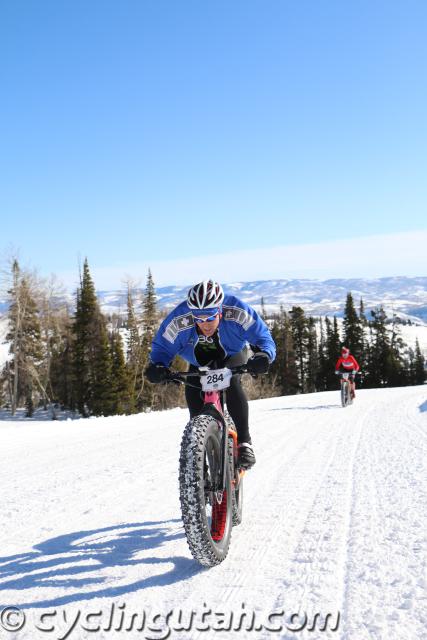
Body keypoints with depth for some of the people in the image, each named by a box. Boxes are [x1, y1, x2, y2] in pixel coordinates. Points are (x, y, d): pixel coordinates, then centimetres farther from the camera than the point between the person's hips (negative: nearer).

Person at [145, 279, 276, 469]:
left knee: (231, 381, -31)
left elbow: (263, 337, -29)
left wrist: (264, 355, -51)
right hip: (199, 362, 2)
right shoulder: (179, 319, -33)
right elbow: (162, 346, -19)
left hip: (232, 355, -2)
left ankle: (244, 443, -22)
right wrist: (156, 366, -41)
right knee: (192, 394, -18)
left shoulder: (237, 312, -36)